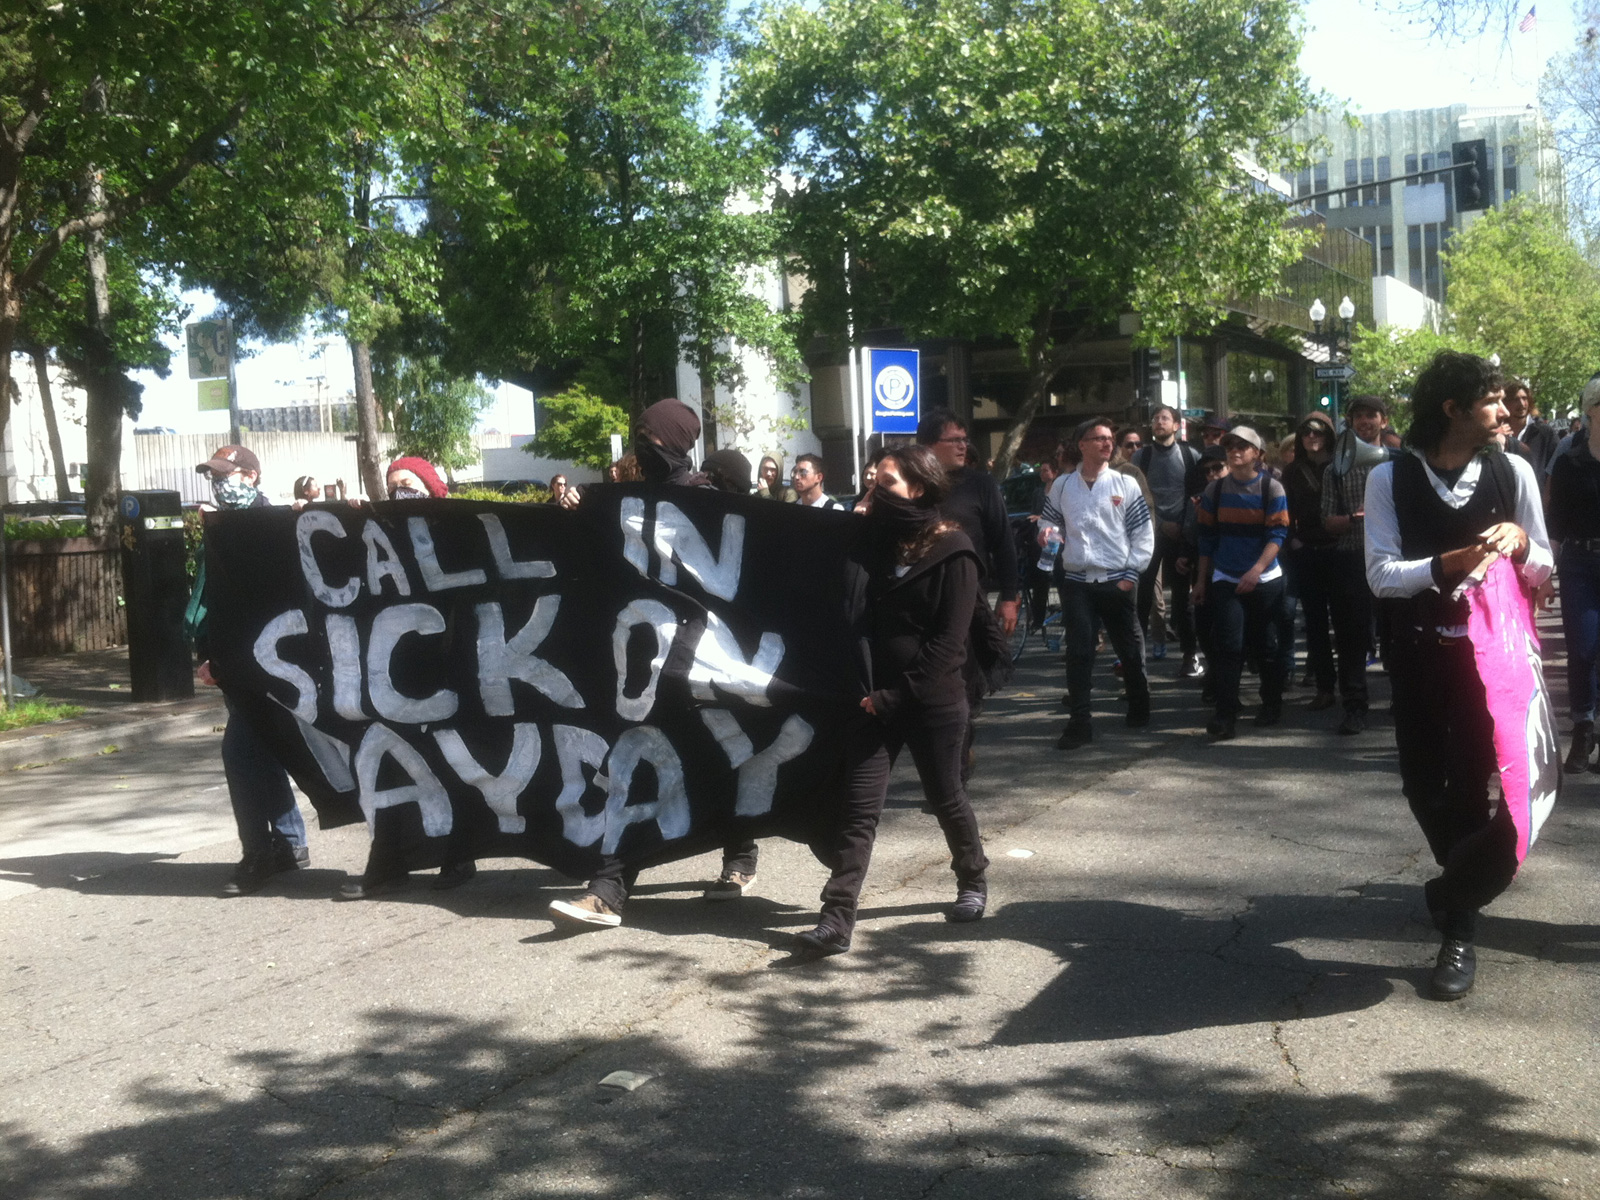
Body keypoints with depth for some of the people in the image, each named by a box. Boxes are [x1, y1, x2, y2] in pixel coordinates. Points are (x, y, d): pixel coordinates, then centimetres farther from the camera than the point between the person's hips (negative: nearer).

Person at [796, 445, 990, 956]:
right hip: (876, 696, 4)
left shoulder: (952, 551, -10)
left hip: (934, 699, -4)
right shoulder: (875, 541, 8)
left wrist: (896, 695, -15)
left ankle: (973, 880, 36)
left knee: (945, 797, 12)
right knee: (857, 805, -3)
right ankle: (837, 918, -5)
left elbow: (949, 639, -14)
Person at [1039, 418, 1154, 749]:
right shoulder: (1062, 486, 6)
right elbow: (1050, 521, 18)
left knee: (1130, 649, 9)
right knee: (1078, 653, -4)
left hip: (1117, 582, -1)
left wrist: (1131, 574, -6)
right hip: (1076, 582, 1)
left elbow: (1143, 533, 1)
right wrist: (1047, 532, -7)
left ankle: (1139, 708, 30)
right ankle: (1080, 723, -2)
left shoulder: (1125, 484, 0)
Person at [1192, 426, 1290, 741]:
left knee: (1268, 647, 8)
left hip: (1265, 580, -1)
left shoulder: (1272, 489, -3)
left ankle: (1272, 706, 26)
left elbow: (1277, 534, -11)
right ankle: (1225, 715, -8)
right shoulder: (1215, 491, 5)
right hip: (1226, 581, 1)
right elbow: (1207, 538, 10)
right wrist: (1201, 580, 10)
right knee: (1229, 647, -7)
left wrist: (1257, 569, -23)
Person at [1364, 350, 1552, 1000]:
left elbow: (1542, 570, 5)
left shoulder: (1512, 472, -2)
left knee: (1474, 783, -6)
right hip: (1418, 654, 0)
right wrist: (1454, 562, -26)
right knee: (1424, 784, 11)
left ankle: (1457, 927, 10)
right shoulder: (1390, 479, -7)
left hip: (1488, 652, 0)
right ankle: (1466, 878, 42)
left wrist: (1519, 541, -17)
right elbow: (1381, 575, -13)